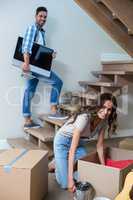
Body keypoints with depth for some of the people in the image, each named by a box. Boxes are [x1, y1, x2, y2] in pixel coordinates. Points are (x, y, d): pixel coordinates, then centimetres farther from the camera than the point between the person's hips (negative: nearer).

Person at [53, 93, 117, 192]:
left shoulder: (104, 121, -14)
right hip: (63, 141, -7)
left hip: (80, 143, 7)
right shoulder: (85, 117, -37)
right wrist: (70, 178, -39)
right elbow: (72, 149, -37)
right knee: (66, 184, -11)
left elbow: (100, 145, -3)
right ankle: (57, 163, 18)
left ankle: (63, 163, 22)